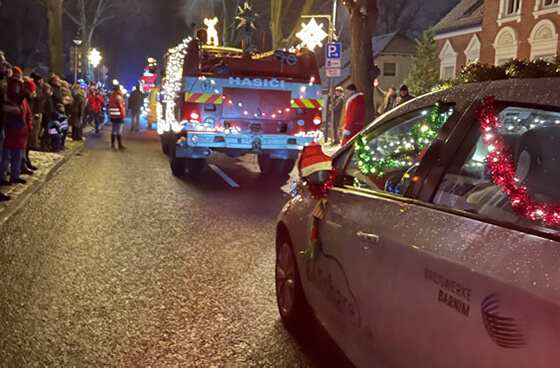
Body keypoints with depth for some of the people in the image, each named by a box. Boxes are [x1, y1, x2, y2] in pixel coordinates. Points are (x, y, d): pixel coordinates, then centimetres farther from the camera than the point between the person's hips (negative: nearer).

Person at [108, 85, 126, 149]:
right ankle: (120, 145, -6)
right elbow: (121, 107, -17)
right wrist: (123, 115, -13)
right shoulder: (118, 97, -14)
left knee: (114, 131, 13)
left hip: (113, 117, 9)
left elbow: (110, 107, 16)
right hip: (119, 117, -9)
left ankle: (112, 144, 17)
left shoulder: (112, 97, 13)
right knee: (119, 131, -7)